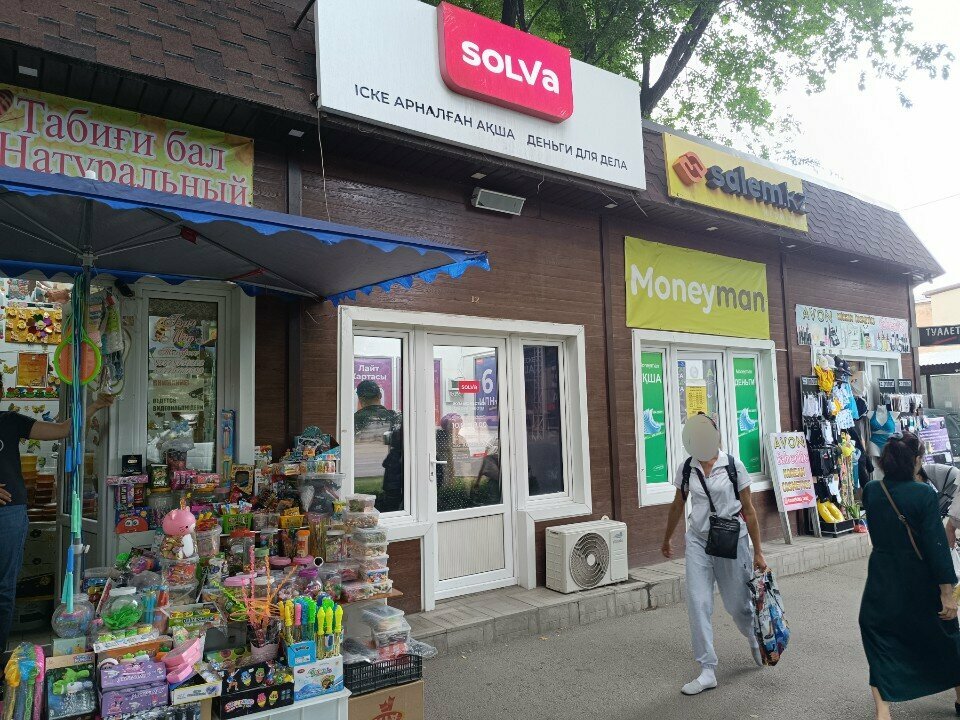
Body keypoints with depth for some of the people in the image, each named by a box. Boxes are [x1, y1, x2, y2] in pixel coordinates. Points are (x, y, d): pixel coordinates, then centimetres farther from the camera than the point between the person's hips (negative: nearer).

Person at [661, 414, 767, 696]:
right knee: (698, 604, -5)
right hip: (698, 542, 2)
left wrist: (757, 552, -2)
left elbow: (748, 510, -2)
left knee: (737, 604, 10)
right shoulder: (686, 469, 0)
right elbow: (677, 506, 13)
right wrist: (667, 539, 22)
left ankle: (755, 641, 45)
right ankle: (707, 671, 7)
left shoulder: (733, 466, -7)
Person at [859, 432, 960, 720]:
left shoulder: (871, 491, -7)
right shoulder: (923, 494, -18)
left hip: (883, 582, 1)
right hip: (921, 581, -1)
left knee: (881, 640, 11)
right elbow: (936, 544, -18)